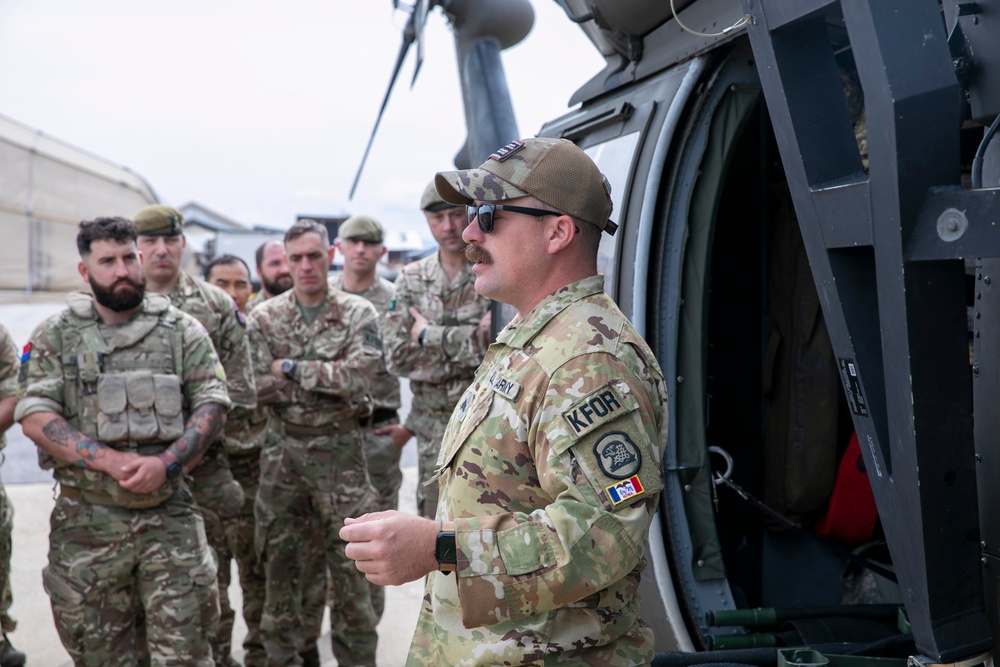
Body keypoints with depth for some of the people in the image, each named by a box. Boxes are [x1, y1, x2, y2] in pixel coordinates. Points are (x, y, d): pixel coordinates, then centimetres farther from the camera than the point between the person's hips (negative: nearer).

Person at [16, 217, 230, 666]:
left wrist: (166, 463, -16)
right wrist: (110, 461, -17)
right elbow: (35, 418, -5)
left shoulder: (182, 331, 4)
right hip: (86, 522, 1)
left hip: (170, 518, 0)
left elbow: (213, 405, -1)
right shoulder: (55, 337, 4)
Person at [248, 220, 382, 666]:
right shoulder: (264, 317, 2)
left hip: (340, 451, -2)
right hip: (282, 450, 2)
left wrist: (292, 368, -15)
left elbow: (359, 376, -18)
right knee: (280, 561, 11)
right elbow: (258, 386, -8)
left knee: (350, 561, 4)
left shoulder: (359, 314, -3)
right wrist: (329, 383, -15)